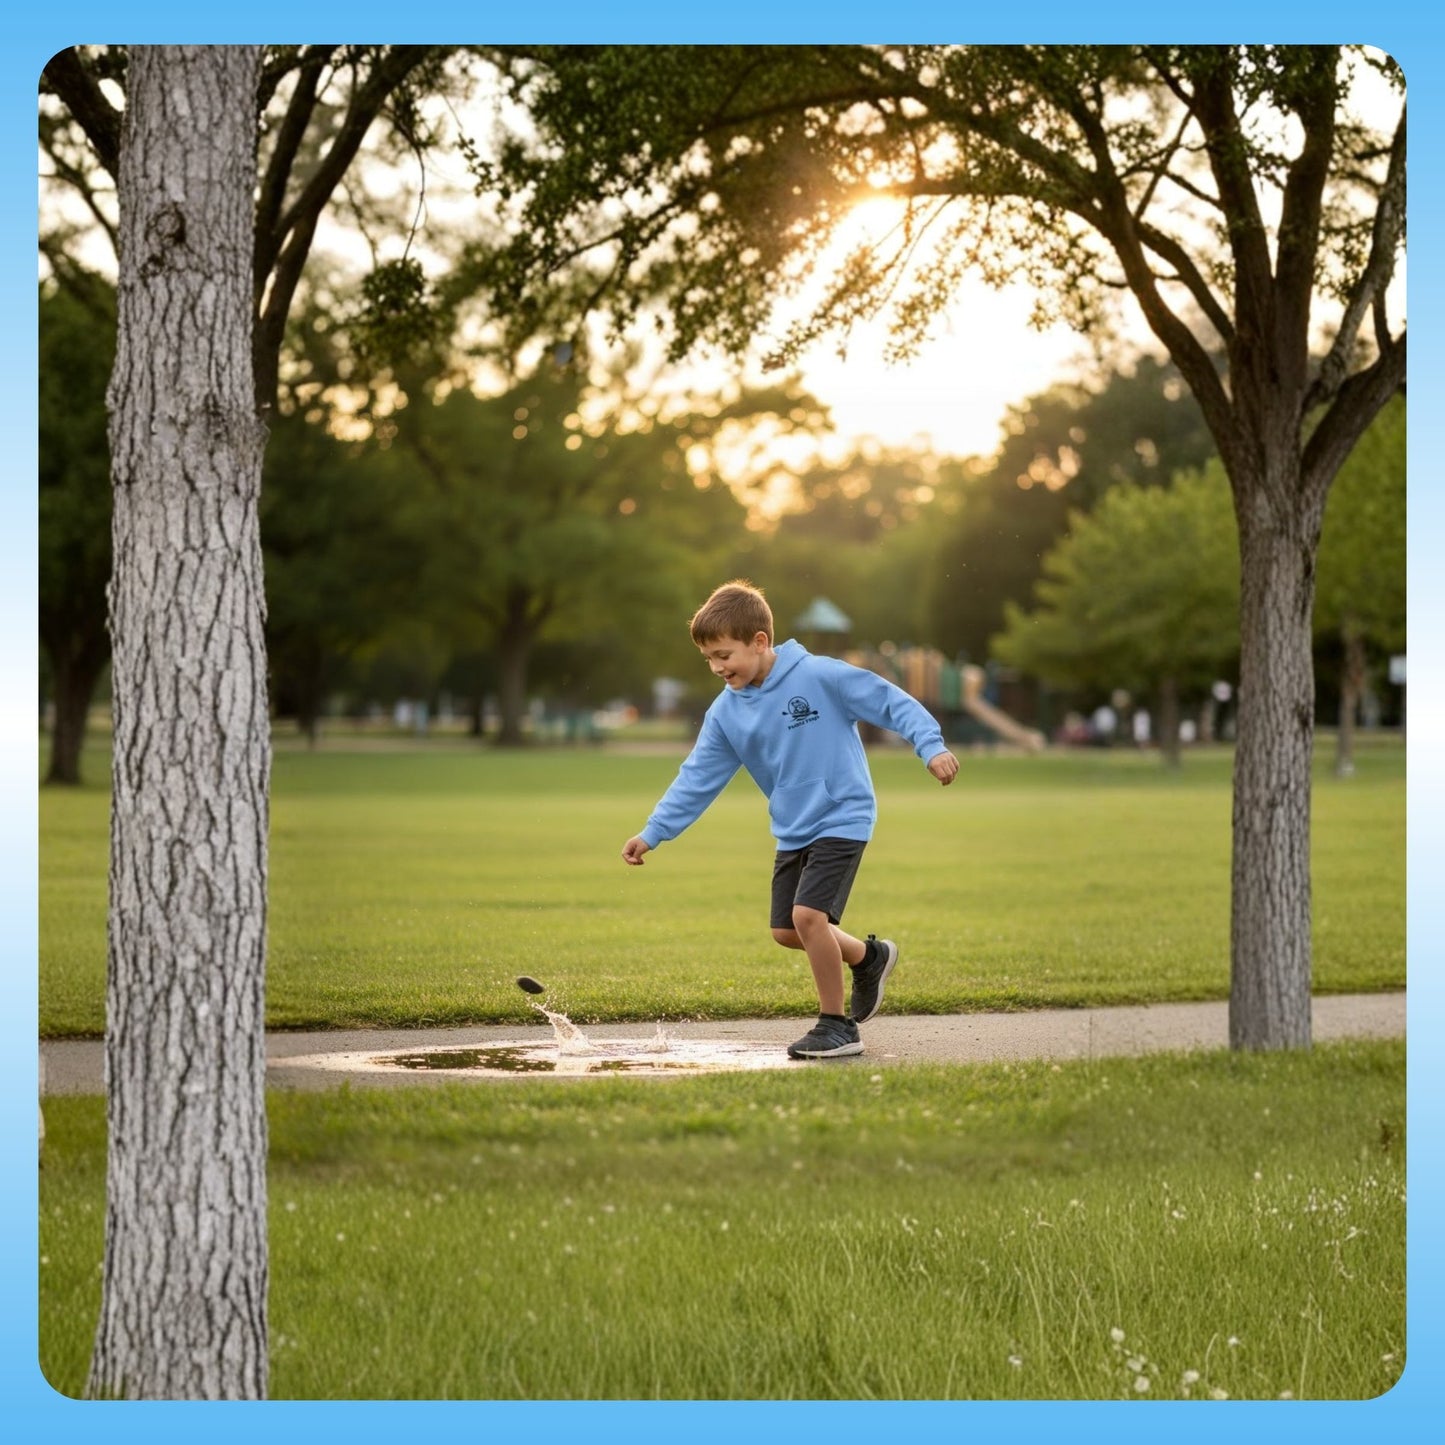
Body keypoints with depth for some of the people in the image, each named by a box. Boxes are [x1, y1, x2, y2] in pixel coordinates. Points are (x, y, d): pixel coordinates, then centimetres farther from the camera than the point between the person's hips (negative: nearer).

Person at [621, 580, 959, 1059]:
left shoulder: (819, 676, -18)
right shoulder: (726, 712, 0)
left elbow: (891, 701, -14)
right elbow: (697, 779, 2)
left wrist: (931, 746, -24)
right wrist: (652, 833, -3)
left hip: (842, 818, -7)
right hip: (792, 831, 7)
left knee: (808, 914, -20)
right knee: (787, 931, 9)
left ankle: (837, 1024, -5)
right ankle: (869, 957, 35)